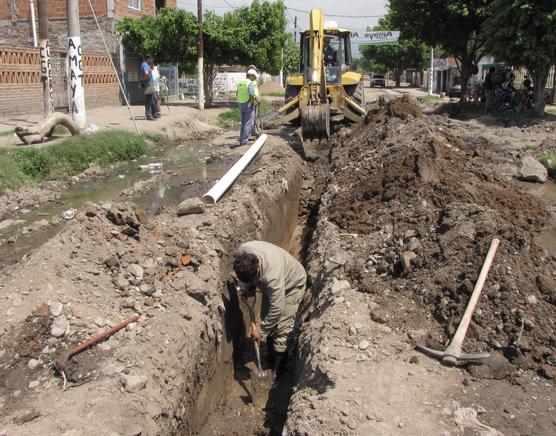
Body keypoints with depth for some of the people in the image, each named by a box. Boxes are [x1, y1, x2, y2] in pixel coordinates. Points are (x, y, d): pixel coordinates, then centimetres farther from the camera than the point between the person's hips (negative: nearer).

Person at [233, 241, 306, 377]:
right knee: (266, 316, 12)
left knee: (282, 324, -8)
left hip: (292, 283, -7)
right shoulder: (242, 251, -28)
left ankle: (280, 363, 9)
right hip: (270, 284, 7)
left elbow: (277, 308, -35)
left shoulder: (273, 274, -46)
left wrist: (260, 330, -25)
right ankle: (271, 349, 35)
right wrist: (248, 286, -10)